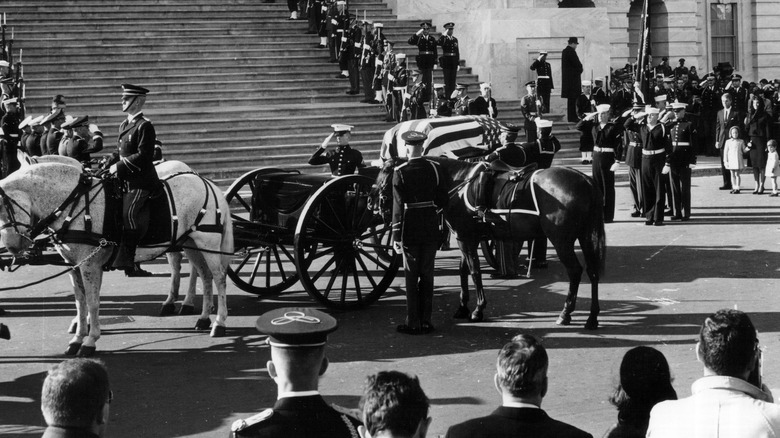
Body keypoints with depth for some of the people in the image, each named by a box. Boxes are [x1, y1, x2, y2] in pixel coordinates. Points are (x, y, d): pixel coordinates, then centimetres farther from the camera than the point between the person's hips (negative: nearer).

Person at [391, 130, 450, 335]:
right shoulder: (435, 168, -1)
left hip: (410, 230, -3)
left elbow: (398, 206, -11)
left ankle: (413, 323, 6)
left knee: (411, 276, 4)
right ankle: (426, 321, 15)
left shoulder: (400, 172, -11)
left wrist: (396, 236, -8)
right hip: (431, 229, 3)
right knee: (427, 274, 11)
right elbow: (443, 201, 2)